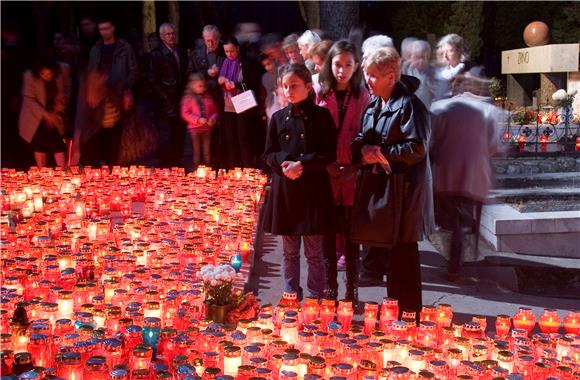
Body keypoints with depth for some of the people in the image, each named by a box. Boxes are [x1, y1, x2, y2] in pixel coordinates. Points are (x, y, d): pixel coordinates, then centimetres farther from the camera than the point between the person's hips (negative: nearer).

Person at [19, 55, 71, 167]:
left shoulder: (63, 70, -20)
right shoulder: (29, 77, -28)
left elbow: (67, 88, 0)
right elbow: (29, 100, -20)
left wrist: (63, 103, -15)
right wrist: (45, 115, -29)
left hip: (55, 114, 2)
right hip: (37, 117, -2)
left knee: (59, 144, 4)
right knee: (40, 145, 7)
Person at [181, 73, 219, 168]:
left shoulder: (208, 97, 5)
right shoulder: (188, 98, -5)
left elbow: (215, 110, 12)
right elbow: (185, 114, -10)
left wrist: (213, 118, -11)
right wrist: (198, 119, -19)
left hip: (207, 127, 3)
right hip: (195, 128, -3)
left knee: (207, 151, 9)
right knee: (197, 151, 6)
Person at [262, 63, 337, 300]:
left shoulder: (321, 115, -3)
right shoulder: (278, 118, 6)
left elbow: (329, 154, -5)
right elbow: (269, 154, 8)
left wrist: (302, 164, -16)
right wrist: (284, 162, -13)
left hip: (314, 189, -3)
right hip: (284, 190, 3)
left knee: (314, 251, 5)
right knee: (289, 251, 13)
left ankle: (315, 298, 17)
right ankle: (291, 296, 25)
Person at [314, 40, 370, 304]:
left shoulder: (362, 96, 3)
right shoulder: (319, 93, 0)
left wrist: (353, 167, -6)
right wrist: (327, 165, -7)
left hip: (352, 176, 0)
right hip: (325, 174, 0)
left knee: (350, 234, 5)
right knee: (329, 233, 6)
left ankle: (352, 290, 15)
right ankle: (330, 288, 18)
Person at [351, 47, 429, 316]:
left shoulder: (409, 105, -12)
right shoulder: (373, 105, 14)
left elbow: (416, 148, -18)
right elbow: (360, 140, 20)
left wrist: (381, 154, -14)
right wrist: (363, 150, -2)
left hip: (400, 190, -8)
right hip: (375, 186, 9)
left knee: (402, 253, -2)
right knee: (383, 249, 15)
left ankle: (409, 314, 10)